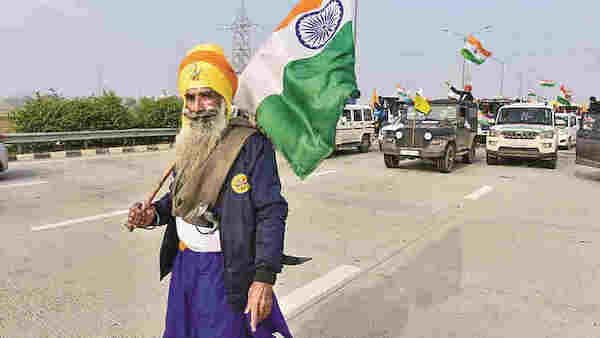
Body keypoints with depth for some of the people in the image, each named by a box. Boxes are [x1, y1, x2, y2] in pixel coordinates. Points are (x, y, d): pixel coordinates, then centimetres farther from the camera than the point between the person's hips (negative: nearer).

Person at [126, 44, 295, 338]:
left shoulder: (251, 144, -17)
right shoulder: (189, 143, 7)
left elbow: (271, 212, -20)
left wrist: (264, 277, -25)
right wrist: (154, 213, -1)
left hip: (225, 271, -7)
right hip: (184, 263, 7)